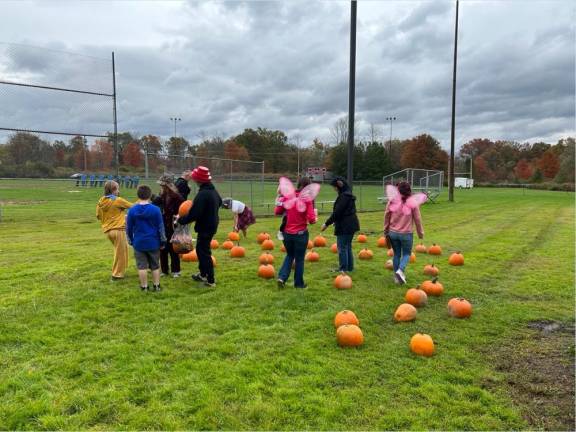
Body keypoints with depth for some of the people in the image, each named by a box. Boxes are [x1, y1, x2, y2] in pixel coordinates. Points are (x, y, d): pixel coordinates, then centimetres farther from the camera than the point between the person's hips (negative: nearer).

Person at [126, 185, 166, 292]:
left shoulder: (132, 210, -5)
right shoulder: (155, 209, -10)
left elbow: (129, 228, 2)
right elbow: (161, 227, -5)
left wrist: (131, 241, 16)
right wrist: (163, 242, 6)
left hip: (139, 243, 0)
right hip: (153, 243, 0)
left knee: (142, 266, 10)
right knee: (155, 265, 13)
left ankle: (144, 286, 15)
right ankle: (157, 286, 20)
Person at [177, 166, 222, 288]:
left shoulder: (202, 194, -25)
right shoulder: (213, 191, 6)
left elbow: (194, 214, -27)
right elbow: (219, 203, 25)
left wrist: (181, 220, -14)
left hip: (205, 227, -10)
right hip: (212, 224, 10)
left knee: (204, 252, -1)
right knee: (200, 249, 23)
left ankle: (210, 280, 4)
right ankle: (203, 274, 35)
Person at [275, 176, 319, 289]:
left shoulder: (287, 196, -2)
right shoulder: (307, 199, -13)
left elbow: (277, 212, 5)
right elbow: (311, 219, -16)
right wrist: (315, 215, 5)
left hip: (287, 233, 3)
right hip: (301, 234, -3)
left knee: (289, 255, 24)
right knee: (299, 258, 14)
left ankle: (282, 277, 10)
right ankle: (299, 283, 25)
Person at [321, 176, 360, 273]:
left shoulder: (343, 196, -18)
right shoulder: (349, 195, 13)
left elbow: (337, 212, -21)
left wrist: (327, 224, -16)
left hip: (344, 226, -10)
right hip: (351, 224, 10)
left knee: (342, 247, -1)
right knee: (348, 246, 18)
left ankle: (343, 269, 6)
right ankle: (350, 267, 25)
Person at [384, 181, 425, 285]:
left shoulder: (392, 201, -5)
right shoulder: (413, 203, -9)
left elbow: (386, 216, 2)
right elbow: (417, 219, -3)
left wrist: (386, 230, 15)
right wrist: (420, 233, 10)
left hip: (393, 233, 2)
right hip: (406, 234, -2)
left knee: (396, 254, 15)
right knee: (406, 254, 13)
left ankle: (396, 277, 19)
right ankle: (400, 270, -13)